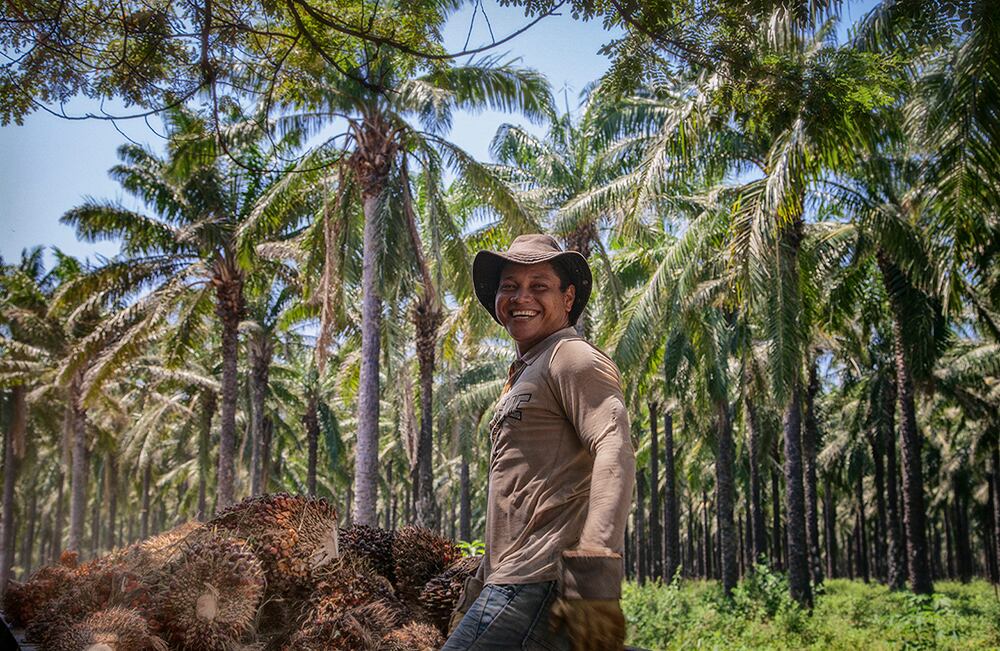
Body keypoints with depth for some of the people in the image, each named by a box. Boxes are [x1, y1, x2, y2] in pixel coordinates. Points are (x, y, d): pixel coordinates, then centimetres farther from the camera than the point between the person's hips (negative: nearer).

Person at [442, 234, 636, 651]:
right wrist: (474, 595, 28)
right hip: (513, 581, 9)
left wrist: (595, 577, -30)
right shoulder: (525, 376, 26)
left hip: (538, 585, -9)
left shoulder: (572, 358, -3)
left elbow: (614, 450, -20)